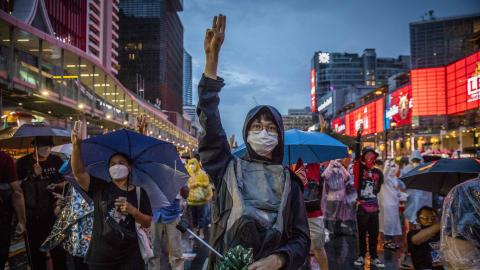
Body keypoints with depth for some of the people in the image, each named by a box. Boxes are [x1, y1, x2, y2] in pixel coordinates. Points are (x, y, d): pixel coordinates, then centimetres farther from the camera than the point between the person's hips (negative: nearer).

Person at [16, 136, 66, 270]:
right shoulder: (23, 163, 0)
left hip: (53, 212, 0)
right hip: (32, 214, 0)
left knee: (58, 248, 4)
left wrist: (57, 186, -12)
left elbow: (66, 182, 8)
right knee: (36, 249, 10)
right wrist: (33, 175, -14)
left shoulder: (57, 161, 3)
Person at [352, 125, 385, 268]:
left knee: (374, 233, 10)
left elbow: (378, 188, 17)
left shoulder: (378, 172, 6)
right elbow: (356, 153, -13)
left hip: (374, 207, 3)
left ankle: (374, 257, 21)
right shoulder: (360, 168, -3)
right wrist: (359, 135, -18)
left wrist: (372, 197, 12)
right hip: (361, 206, -3)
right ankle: (362, 256, 19)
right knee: (362, 233, 8)